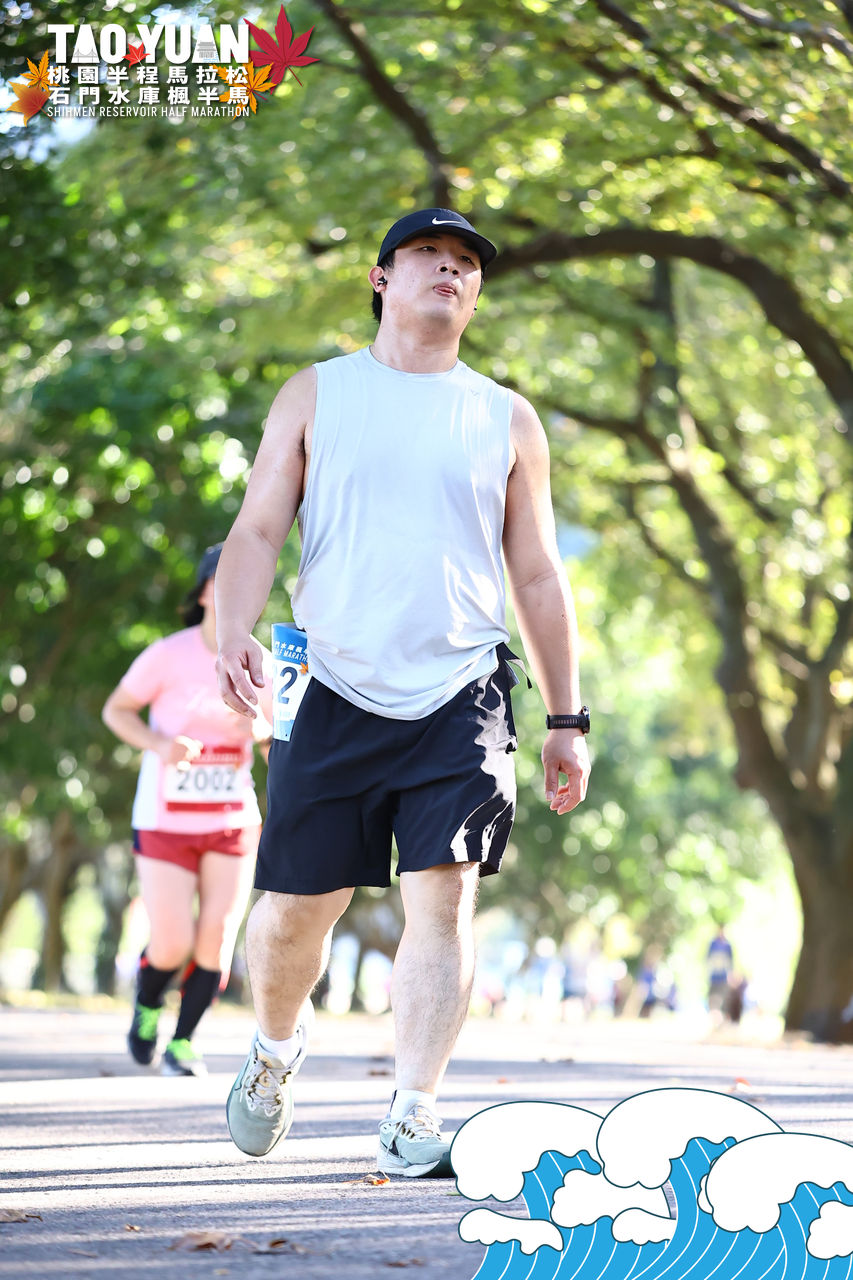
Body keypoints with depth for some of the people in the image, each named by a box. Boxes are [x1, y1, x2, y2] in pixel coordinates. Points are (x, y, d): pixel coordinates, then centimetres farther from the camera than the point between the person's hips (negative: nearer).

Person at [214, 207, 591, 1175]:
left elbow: (537, 577, 16)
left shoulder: (507, 420, 14)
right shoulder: (316, 395, 11)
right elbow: (257, 530, 4)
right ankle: (276, 1042, 33)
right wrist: (233, 633, -15)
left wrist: (567, 718, 12)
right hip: (335, 694, 0)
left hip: (462, 700, 1)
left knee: (442, 897, -13)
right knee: (295, 908, 3)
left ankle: (411, 1119, -10)